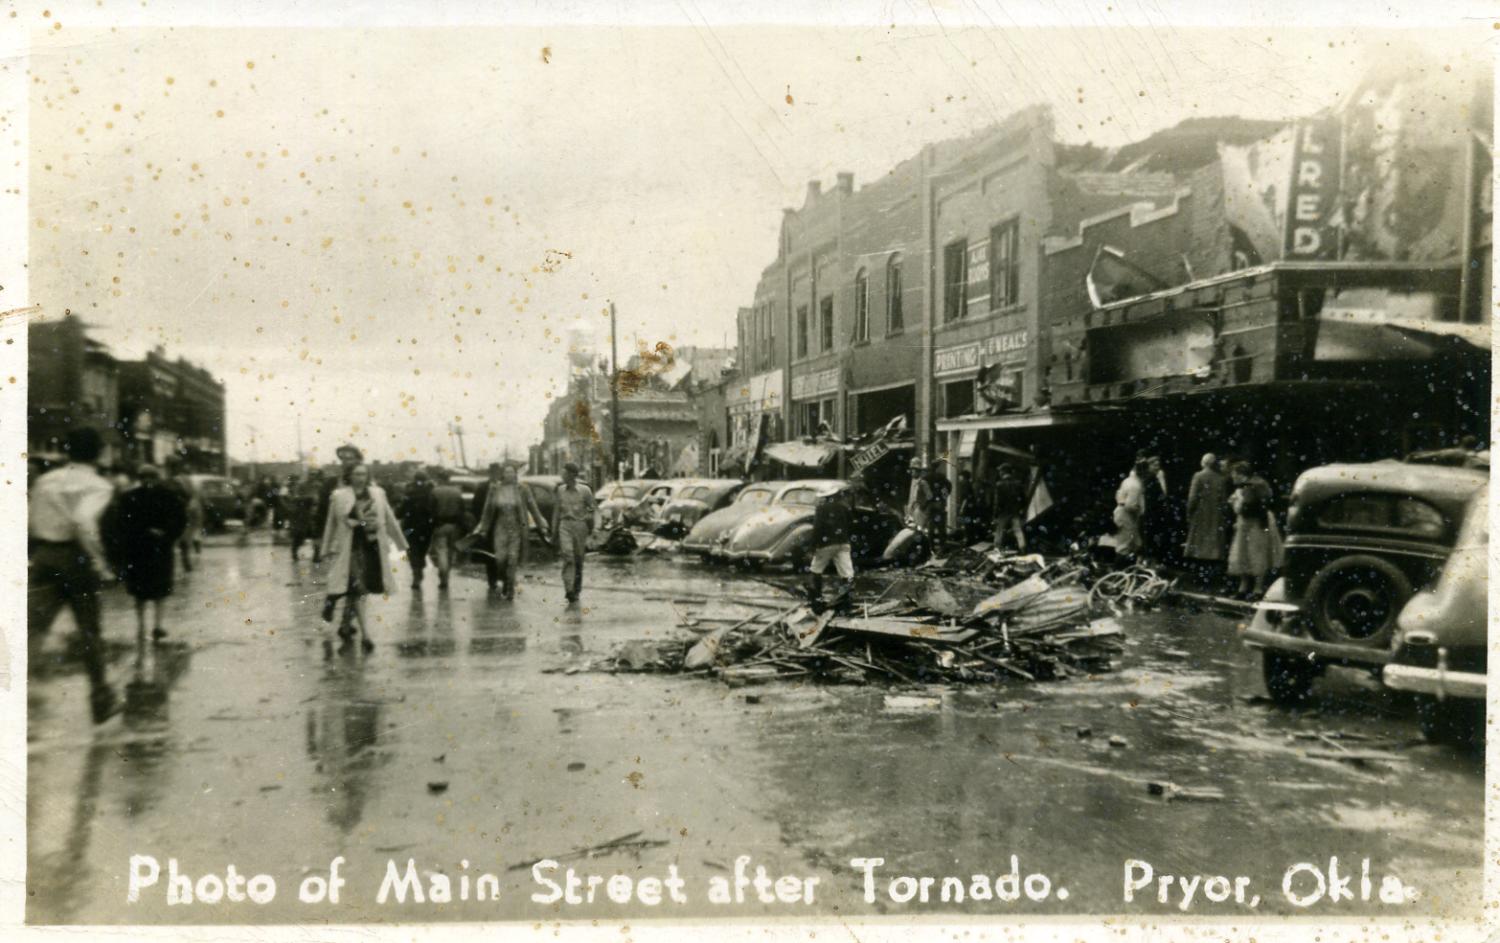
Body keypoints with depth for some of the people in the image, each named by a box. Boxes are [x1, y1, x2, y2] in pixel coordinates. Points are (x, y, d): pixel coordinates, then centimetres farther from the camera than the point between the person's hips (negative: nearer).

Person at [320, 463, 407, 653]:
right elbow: (331, 523, 7)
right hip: (351, 546, -3)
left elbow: (389, 518, 12)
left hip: (373, 546, 3)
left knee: (358, 590, 11)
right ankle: (365, 634, -12)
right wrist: (328, 548, 12)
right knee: (358, 589, -10)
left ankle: (347, 625, 32)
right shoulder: (339, 496, -2)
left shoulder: (378, 493, 6)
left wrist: (400, 542, 15)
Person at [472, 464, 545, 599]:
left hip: (517, 529, -1)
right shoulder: (494, 489, 2)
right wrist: (483, 529, 10)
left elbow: (532, 507, 2)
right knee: (500, 558, -7)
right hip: (500, 528, 1)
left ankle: (510, 589, 6)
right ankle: (505, 581, 21)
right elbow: (487, 511, 10)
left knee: (512, 559, -5)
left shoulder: (522, 489, -2)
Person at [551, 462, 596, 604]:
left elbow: (591, 509, 9)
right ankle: (568, 589, -26)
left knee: (578, 559, 7)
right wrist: (554, 531, 13)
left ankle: (577, 589, 23)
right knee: (567, 555, -18)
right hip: (565, 524, 1)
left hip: (580, 525, -1)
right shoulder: (560, 490, 8)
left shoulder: (585, 491, 0)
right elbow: (556, 511, 13)